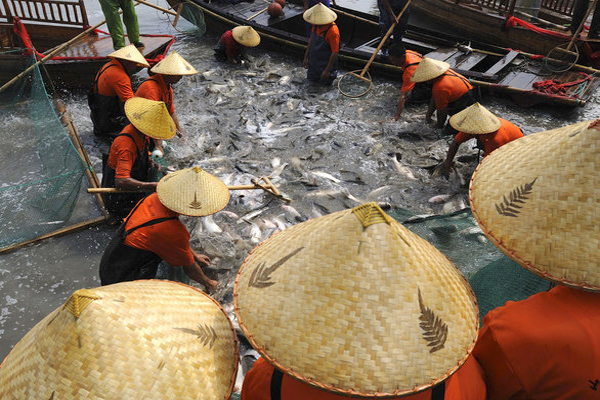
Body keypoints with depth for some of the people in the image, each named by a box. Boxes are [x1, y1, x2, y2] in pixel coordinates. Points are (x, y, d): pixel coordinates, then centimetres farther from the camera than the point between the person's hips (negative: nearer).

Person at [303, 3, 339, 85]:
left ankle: (333, 72, 30)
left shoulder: (333, 31, -28)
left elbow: (335, 53, -24)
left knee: (325, 83, 8)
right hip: (313, 62, 6)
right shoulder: (316, 25, -7)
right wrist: (306, 57, 10)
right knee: (311, 79, 17)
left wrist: (327, 70, -21)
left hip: (325, 64, -6)